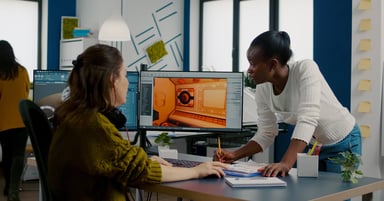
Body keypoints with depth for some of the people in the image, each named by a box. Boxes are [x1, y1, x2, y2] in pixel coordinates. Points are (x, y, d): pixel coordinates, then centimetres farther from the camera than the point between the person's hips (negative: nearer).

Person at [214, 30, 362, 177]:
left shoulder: (305, 69, -28)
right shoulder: (262, 89, -12)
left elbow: (307, 119, -39)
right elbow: (266, 134, -5)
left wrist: (286, 163, -50)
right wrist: (234, 155, -19)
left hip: (343, 144, -5)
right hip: (311, 145, 5)